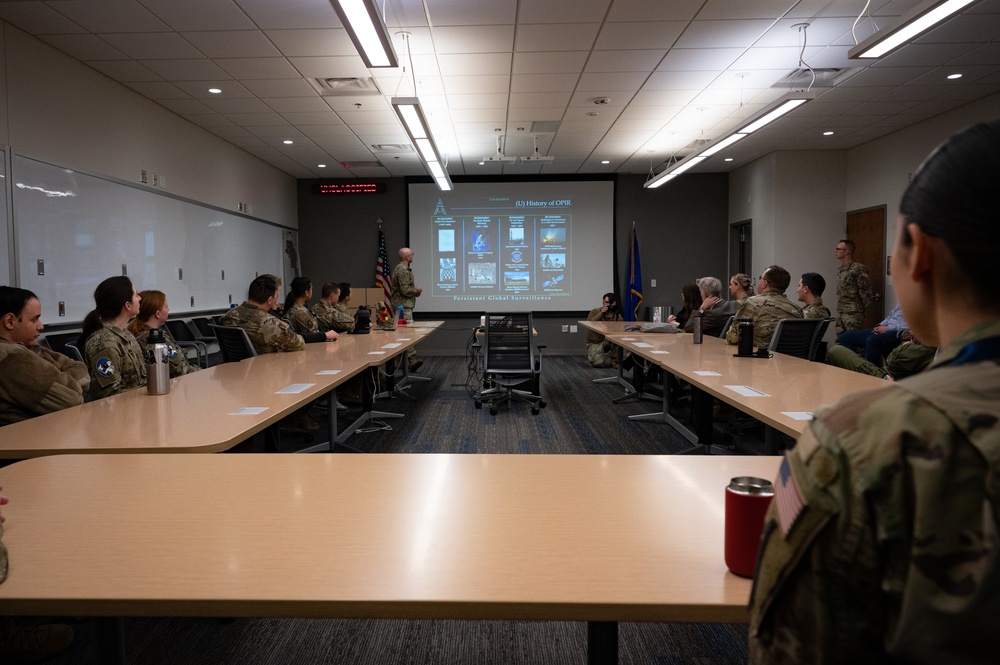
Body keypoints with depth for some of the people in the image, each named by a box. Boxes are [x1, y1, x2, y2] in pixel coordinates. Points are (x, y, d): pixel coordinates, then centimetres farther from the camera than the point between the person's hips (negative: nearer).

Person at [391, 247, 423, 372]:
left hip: (402, 304, 11)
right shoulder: (403, 270, -16)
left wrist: (415, 291, 11)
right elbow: (405, 290, -22)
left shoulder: (401, 268, 18)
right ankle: (412, 359, -23)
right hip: (403, 305, -11)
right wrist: (417, 290, -5)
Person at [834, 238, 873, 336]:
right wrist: (840, 308, 17)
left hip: (853, 314, -8)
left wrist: (860, 309, -5)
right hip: (840, 313, 8)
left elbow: (865, 291, -11)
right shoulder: (840, 269, 14)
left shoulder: (858, 269, -11)